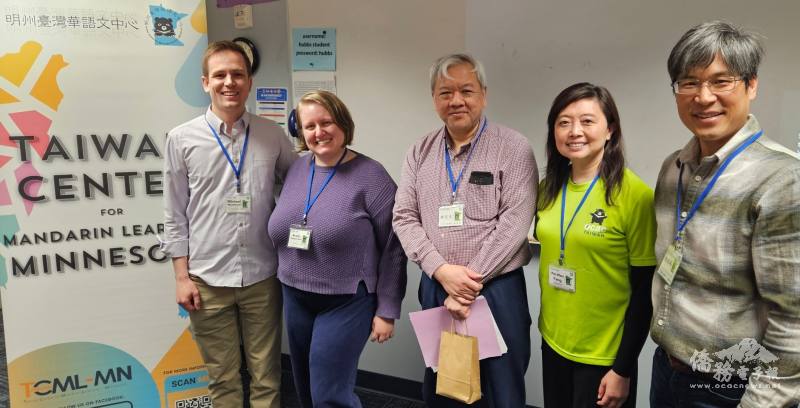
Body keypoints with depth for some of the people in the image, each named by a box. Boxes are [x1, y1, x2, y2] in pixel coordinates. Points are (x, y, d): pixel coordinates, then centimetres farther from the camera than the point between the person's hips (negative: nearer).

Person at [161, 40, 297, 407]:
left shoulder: (272, 135, 2)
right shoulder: (182, 139, 0)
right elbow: (175, 215, 2)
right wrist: (182, 277, -2)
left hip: (262, 277, 1)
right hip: (207, 280, 0)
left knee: (266, 377, 11)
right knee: (222, 378, 13)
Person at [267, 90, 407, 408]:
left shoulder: (370, 176, -13)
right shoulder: (296, 170, 5)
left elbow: (393, 248, -13)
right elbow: (281, 233, 13)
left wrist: (387, 310, -12)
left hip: (347, 302, -6)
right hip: (295, 298, 6)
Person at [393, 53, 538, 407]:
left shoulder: (513, 149, -7)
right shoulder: (420, 152, 6)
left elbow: (514, 223, -13)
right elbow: (404, 218, 2)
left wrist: (471, 282, -15)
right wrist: (442, 271, -13)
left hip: (496, 289, -4)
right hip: (435, 288, 4)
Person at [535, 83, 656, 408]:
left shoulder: (635, 195, -15)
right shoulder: (548, 189, 1)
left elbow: (644, 291, -12)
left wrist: (623, 369, -10)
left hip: (604, 355, -5)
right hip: (553, 344, 5)